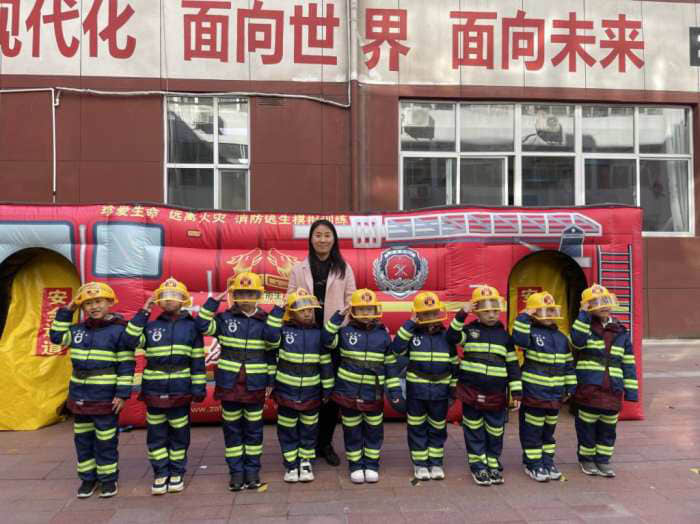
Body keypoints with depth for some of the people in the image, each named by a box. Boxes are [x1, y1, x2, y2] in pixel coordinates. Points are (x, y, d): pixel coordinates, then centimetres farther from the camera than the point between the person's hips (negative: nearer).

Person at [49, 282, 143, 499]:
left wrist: (123, 393, -16)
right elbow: (57, 337, 16)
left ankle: (108, 479, 19)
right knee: (83, 439, 14)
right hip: (79, 395, 6)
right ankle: (87, 478, 28)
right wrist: (66, 311, 8)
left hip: (106, 397, -6)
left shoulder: (119, 330, -11)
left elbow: (126, 366, -11)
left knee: (105, 440, 4)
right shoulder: (78, 329, 7)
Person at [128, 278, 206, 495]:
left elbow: (198, 360, 1)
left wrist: (199, 387, -3)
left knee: (179, 434, 8)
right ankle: (160, 473, 21)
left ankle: (177, 473, 22)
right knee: (156, 434, 8)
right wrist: (143, 313, -8)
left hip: (180, 390, -1)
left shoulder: (191, 327, 2)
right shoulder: (150, 326, 7)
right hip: (154, 390, 2)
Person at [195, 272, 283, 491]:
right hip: (229, 383, 0)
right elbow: (203, 326, -13)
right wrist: (214, 301, -13)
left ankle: (252, 471, 22)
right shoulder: (224, 318, 1)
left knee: (254, 429, 9)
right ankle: (236, 471, 20)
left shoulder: (265, 320, 1)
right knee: (232, 429, 8)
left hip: (255, 385, 0)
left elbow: (272, 351, -5)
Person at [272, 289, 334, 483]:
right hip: (286, 391, -1)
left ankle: (305, 461, 28)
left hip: (311, 393, 1)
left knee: (309, 429, 12)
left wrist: (327, 389, 4)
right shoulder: (283, 332, -9)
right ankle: (291, 463, 23)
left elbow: (326, 363, 2)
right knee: (287, 430, 9)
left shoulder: (319, 334, -3)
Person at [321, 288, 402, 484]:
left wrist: (395, 389, 1)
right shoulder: (346, 331, -1)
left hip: (373, 394, 1)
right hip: (348, 392, -1)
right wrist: (337, 317, -19)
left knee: (374, 430, 11)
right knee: (352, 431, 10)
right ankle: (355, 465, 25)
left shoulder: (383, 335, 0)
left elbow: (390, 364, 4)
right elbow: (327, 340, -17)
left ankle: (371, 465, 27)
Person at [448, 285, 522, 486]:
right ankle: (478, 466, 19)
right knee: (474, 432, 7)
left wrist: (516, 392, 1)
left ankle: (493, 464, 25)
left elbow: (513, 365, 6)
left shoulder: (504, 335, 5)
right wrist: (461, 315, -19)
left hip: (496, 394, 1)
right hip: (471, 392, -1)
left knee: (495, 433, 9)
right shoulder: (469, 330, 3)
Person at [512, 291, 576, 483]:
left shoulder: (561, 338, 10)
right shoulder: (531, 332, -8)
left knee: (549, 430, 17)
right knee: (532, 431, 3)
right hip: (533, 393, -6)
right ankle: (532, 463, 14)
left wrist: (570, 387, 12)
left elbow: (568, 364, 14)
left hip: (555, 395, 6)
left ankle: (548, 461, 29)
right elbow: (518, 338, -32)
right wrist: (524, 316, -28)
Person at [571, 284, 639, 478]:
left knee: (608, 427, 11)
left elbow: (628, 363, 10)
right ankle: (586, 458, 23)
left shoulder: (621, 333, 10)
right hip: (588, 387, -3)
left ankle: (603, 459, 26)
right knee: (587, 425, 6)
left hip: (613, 389, 3)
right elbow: (578, 340, -25)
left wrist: (630, 390, 6)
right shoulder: (585, 327, 1)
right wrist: (583, 314, -19)